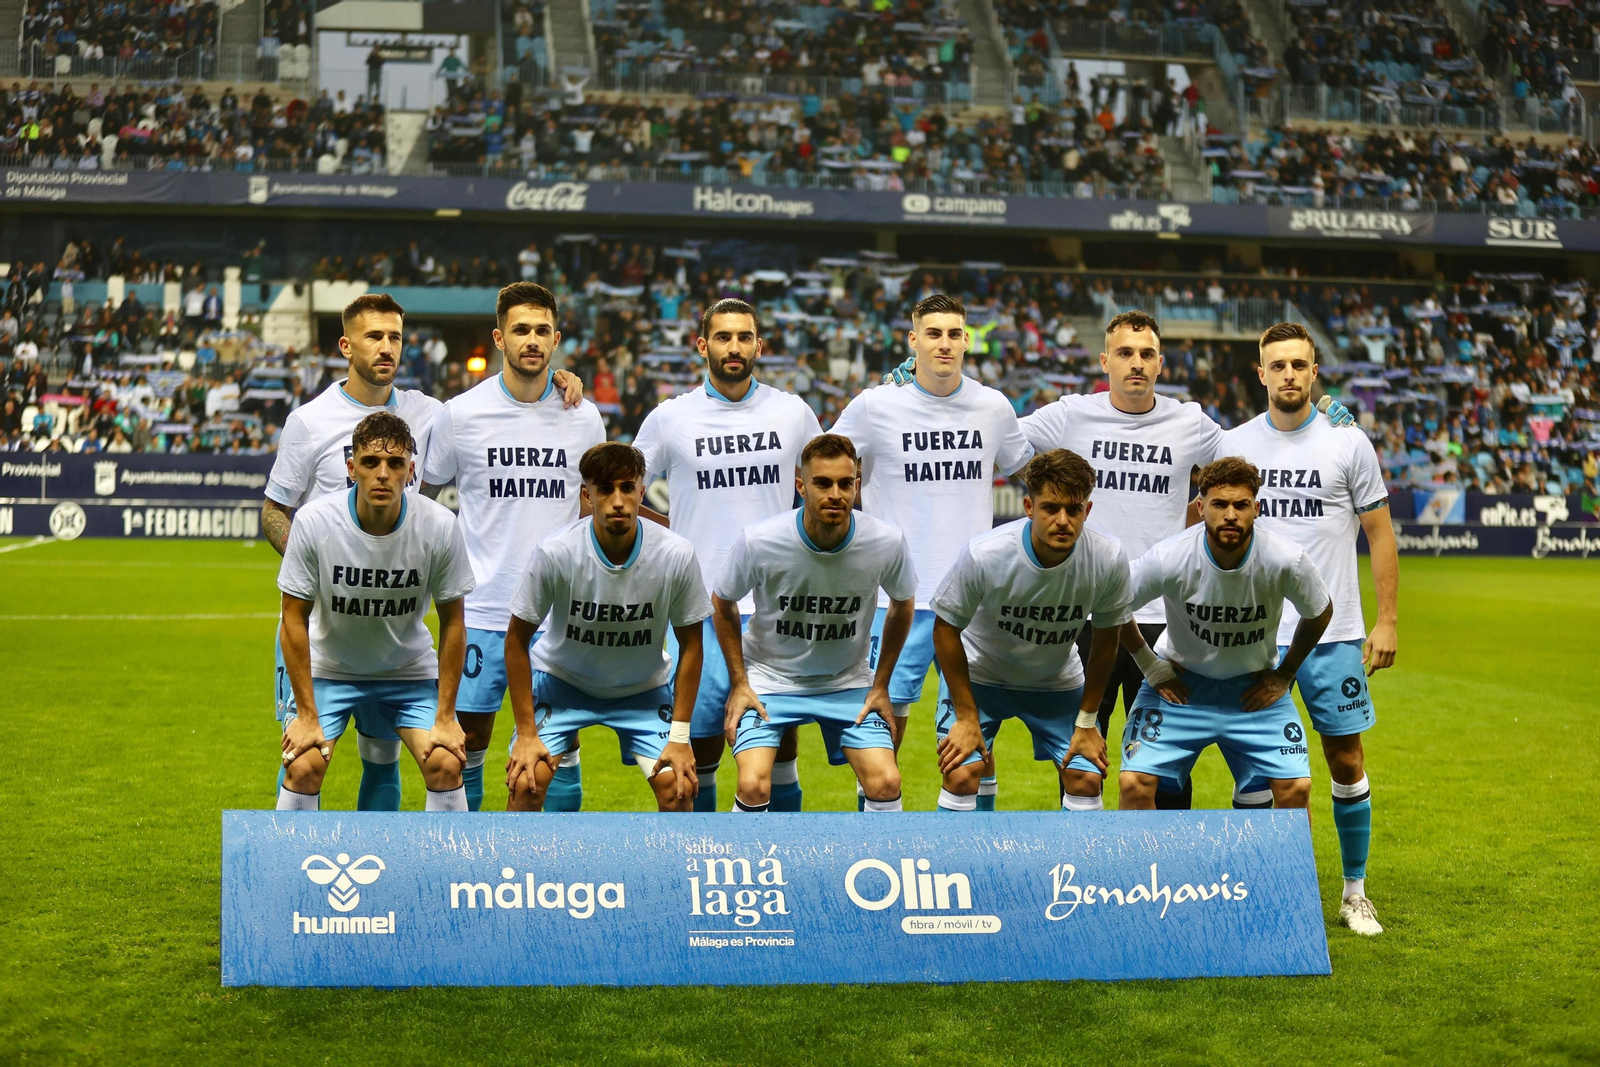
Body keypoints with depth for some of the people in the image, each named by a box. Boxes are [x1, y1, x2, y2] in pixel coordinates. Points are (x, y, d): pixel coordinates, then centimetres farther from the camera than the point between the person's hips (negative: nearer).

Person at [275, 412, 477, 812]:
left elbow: (452, 622, -9)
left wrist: (446, 716, -10)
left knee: (445, 764, -16)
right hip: (329, 668, -1)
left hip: (410, 672, 1)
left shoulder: (440, 526, -21)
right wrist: (307, 715, -14)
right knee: (303, 766, -18)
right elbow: (294, 619, -13)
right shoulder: (314, 521, -23)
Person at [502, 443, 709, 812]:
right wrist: (526, 732, -15)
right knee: (525, 781, -17)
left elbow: (690, 644, -9)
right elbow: (517, 640, -14)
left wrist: (680, 736, -10)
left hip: (644, 687, 1)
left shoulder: (677, 554, -23)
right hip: (562, 679, -1)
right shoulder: (555, 552, -26)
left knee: (678, 787, -14)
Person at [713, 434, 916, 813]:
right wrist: (739, 683, -4)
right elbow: (723, 604, -2)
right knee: (754, 786, -18)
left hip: (849, 682, 2)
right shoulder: (758, 540, -22)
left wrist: (881, 686, 3)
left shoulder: (887, 542, -18)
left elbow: (902, 604, 4)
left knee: (886, 783, -13)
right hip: (769, 678, -1)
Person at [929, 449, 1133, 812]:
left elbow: (1106, 637, -8)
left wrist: (1087, 721, -5)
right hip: (978, 673, -2)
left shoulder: (1108, 558, -25)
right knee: (961, 775, -16)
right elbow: (946, 628, -17)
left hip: (1058, 683, 2)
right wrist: (966, 716, -15)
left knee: (1086, 780, -6)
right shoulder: (985, 554, -32)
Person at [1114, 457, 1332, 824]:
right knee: (1135, 783, -14)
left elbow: (1319, 614, 0)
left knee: (1295, 787, -12)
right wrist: (1149, 666, -4)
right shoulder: (1168, 559, -25)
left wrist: (1284, 675, 2)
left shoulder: (1287, 560, -22)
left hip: (1256, 687, 1)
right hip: (1180, 682, -1)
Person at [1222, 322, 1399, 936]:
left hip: (1335, 633, 0)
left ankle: (1355, 892, 19)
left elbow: (1379, 535, 4)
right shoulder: (1232, 446, 4)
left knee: (1347, 761, 4)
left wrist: (1387, 620, -2)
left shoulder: (1348, 444, 0)